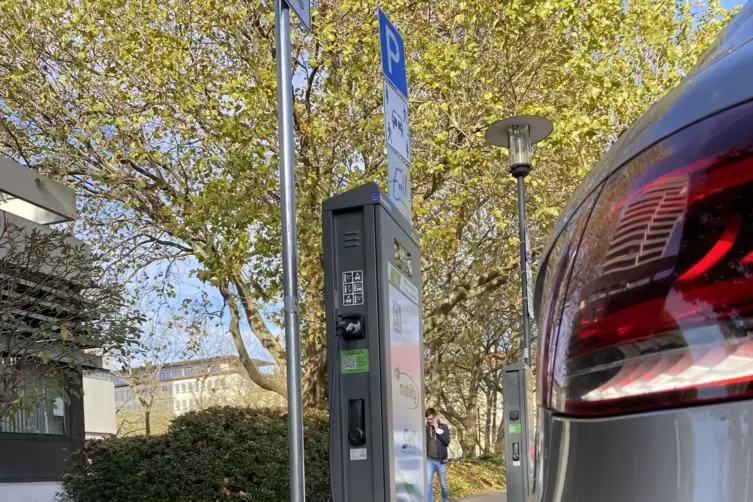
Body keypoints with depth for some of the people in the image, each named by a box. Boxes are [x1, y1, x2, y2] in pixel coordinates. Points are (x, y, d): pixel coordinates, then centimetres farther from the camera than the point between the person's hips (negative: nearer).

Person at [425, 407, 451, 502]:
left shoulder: (444, 427, 0)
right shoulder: (425, 428, 3)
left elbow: (447, 441, -12)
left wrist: (437, 429, -14)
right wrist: (425, 428, -12)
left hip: (441, 461, 0)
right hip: (429, 460, 0)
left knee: (443, 484, 11)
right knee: (428, 483, -10)